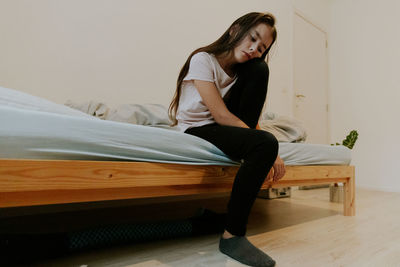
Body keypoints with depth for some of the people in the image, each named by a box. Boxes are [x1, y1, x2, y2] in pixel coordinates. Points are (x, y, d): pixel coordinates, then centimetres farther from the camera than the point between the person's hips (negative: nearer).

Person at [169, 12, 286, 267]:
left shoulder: (246, 70, 7)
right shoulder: (203, 59, -14)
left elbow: (253, 121, 0)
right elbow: (221, 115, -22)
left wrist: (271, 152, -19)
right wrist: (270, 152, -23)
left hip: (227, 127, 6)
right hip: (196, 129, -6)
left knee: (260, 69, -10)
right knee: (266, 143, -33)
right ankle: (232, 236, -24)